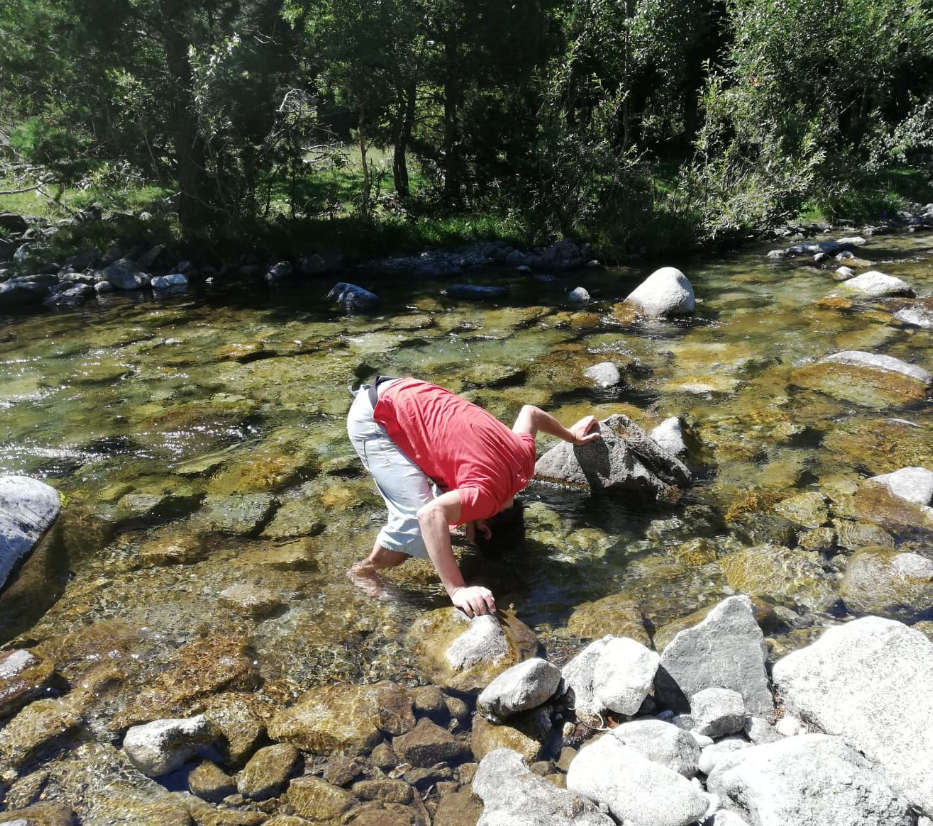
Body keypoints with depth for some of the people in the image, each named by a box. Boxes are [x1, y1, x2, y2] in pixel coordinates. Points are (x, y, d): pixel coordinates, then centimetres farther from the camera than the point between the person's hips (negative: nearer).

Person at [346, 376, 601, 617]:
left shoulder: (522, 453, 2)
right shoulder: (486, 494, -21)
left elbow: (530, 412, 21)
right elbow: (430, 515, -37)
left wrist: (571, 435, 33)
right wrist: (457, 590, -37)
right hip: (373, 419, -8)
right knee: (417, 524, -15)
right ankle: (366, 569, 8)